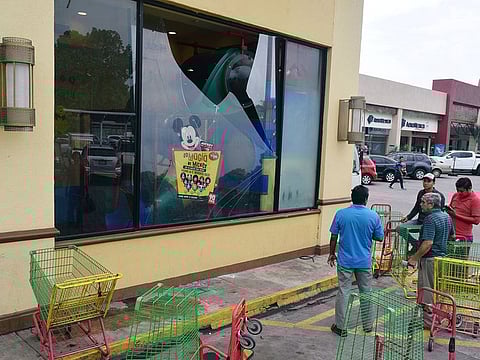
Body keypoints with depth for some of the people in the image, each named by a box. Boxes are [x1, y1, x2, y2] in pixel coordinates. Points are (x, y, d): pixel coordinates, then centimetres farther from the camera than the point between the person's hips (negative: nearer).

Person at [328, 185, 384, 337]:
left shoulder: (341, 214, -9)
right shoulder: (373, 216, -8)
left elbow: (334, 237, -4)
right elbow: (380, 238, 1)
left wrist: (332, 254, 10)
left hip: (345, 261, -1)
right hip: (364, 262, 1)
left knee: (343, 293, 5)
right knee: (366, 293, 16)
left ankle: (340, 327, 11)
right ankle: (367, 325, 29)